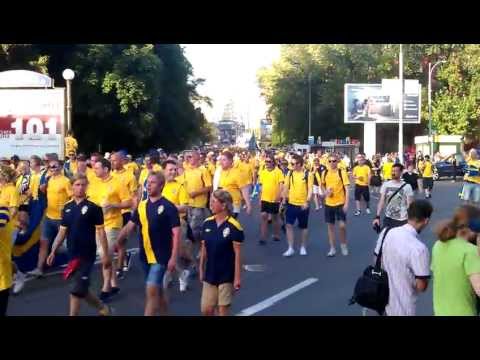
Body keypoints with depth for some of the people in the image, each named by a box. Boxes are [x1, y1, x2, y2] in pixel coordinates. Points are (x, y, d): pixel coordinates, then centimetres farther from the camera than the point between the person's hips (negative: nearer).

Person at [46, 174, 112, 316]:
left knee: (77, 289, -7)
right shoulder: (67, 208, 7)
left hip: (87, 255, -5)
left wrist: (105, 254, -8)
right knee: (82, 289, 12)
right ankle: (103, 308, 33)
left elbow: (100, 232, -6)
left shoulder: (93, 207, -7)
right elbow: (62, 232, 12)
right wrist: (53, 251, 5)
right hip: (72, 255, 5)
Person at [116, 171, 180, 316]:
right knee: (158, 291, 18)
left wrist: (173, 257, -18)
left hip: (160, 256, -6)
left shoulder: (168, 207, -12)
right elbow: (129, 226, 10)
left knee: (151, 290, -12)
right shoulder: (141, 205, 6)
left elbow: (176, 233, -13)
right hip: (145, 256, 6)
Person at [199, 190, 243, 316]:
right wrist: (201, 270, 12)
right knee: (206, 309, 7)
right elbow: (204, 249, 10)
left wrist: (237, 277, -12)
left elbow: (237, 254, -12)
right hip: (210, 274, 5)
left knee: (223, 309, 3)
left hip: (226, 275, -5)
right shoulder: (207, 224, 1)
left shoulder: (233, 226, -15)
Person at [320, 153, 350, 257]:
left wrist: (346, 203, -16)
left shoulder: (342, 172, -9)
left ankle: (343, 245, 17)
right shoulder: (325, 173, 1)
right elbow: (322, 185, 19)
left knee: (342, 225, -7)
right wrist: (325, 192, -3)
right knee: (330, 225, 8)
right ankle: (332, 248, 18)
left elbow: (346, 189, -10)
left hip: (340, 203, -3)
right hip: (328, 203, 3)